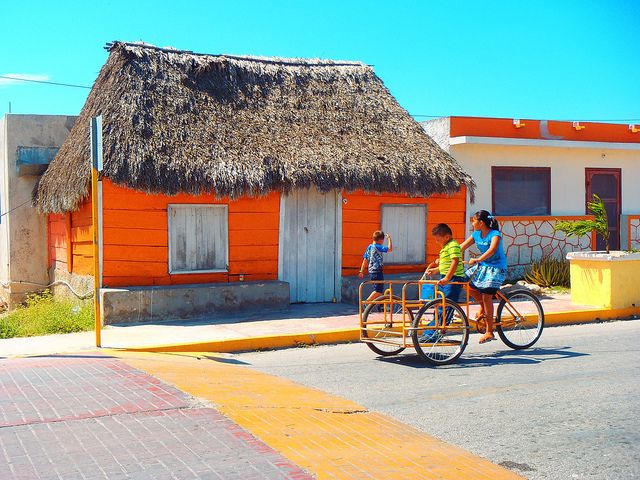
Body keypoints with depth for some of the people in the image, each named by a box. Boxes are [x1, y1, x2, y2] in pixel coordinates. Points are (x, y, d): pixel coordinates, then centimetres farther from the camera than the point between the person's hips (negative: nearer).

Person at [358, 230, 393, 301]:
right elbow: (390, 249, -23)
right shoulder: (377, 247, -13)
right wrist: (389, 238, -12)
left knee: (378, 290, 17)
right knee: (379, 291, -5)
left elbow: (365, 260, 14)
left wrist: (361, 271, 16)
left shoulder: (369, 247, 12)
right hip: (378, 272, -9)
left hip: (371, 272, 9)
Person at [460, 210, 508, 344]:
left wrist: (477, 260, -50)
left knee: (487, 296, -12)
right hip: (483, 266, 8)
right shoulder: (476, 234, 2)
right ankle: (483, 308, 21)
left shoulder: (495, 235, -20)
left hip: (496, 268, -8)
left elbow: (492, 250, -38)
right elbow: (461, 247, 3)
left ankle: (489, 332, -6)